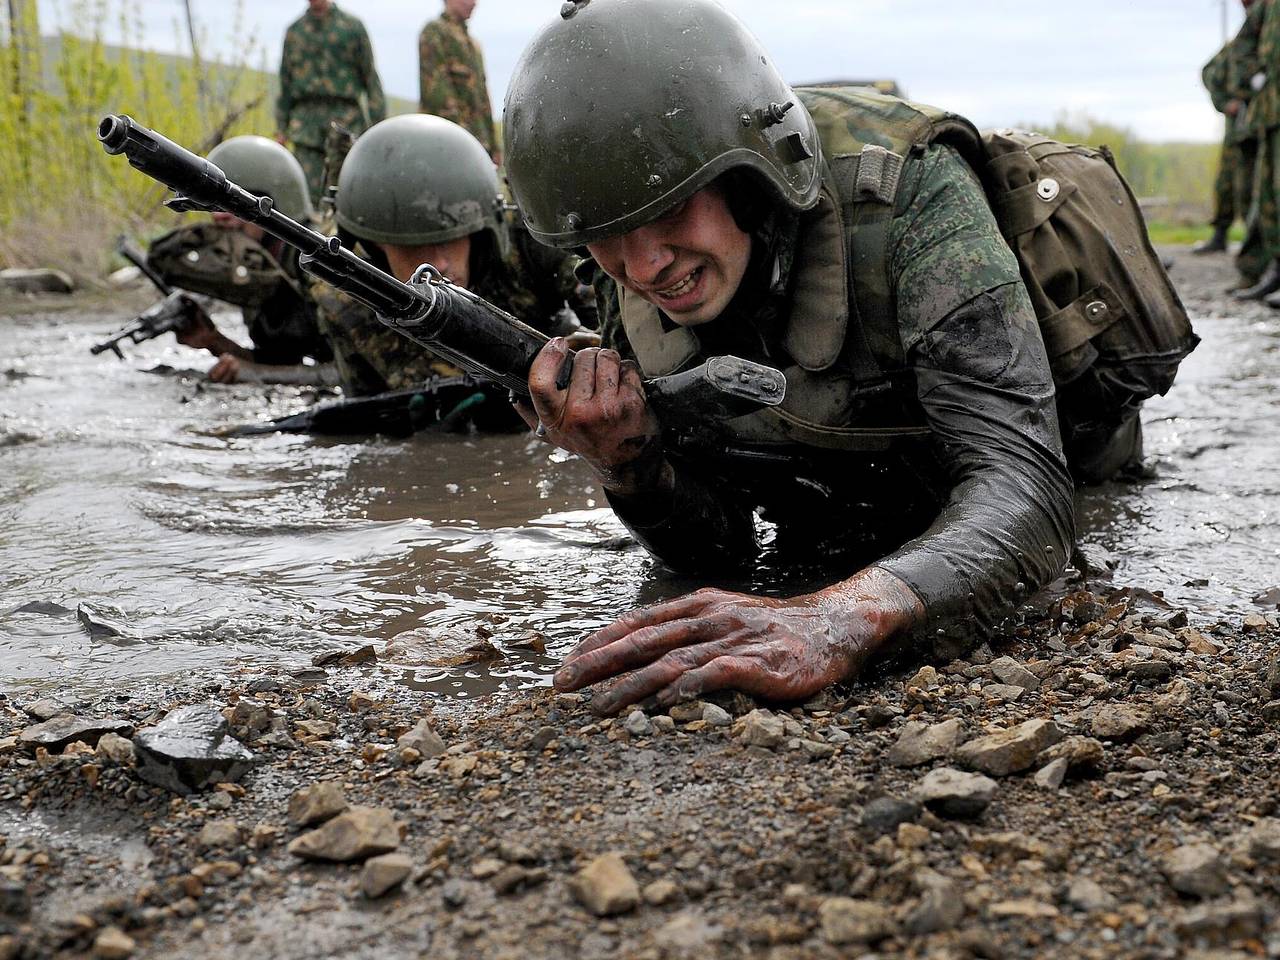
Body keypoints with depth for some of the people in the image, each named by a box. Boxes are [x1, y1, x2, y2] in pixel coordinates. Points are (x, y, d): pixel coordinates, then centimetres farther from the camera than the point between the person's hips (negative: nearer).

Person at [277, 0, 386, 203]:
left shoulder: (352, 27, 6)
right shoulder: (294, 30, 14)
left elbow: (370, 77, 4)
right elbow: (285, 82, 18)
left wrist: (378, 124, -3)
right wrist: (281, 127, 13)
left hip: (346, 118, -2)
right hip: (306, 123, 2)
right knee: (309, 193, -8)